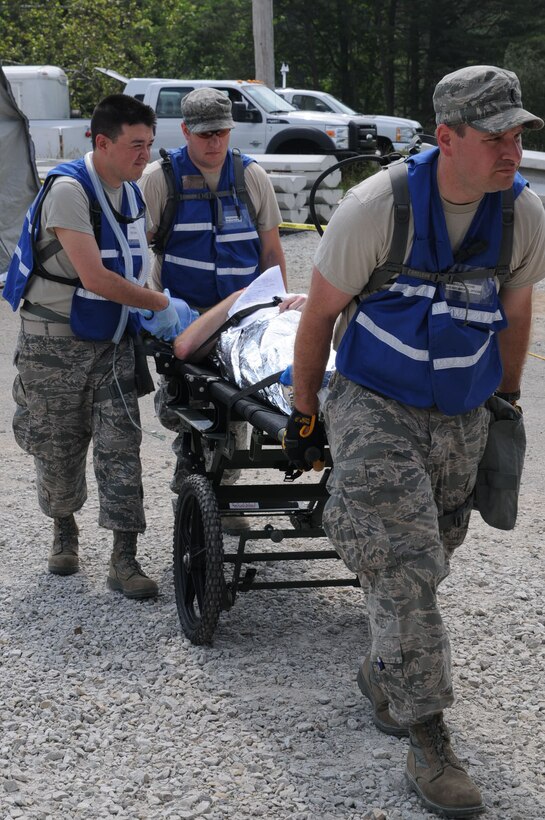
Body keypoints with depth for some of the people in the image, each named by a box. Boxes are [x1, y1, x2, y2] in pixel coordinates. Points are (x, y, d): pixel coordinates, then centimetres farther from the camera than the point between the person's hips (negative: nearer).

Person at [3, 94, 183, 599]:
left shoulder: (131, 193, 6)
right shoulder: (68, 189, -19)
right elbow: (95, 278, -25)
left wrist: (146, 315, 5)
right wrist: (160, 304, -18)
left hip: (112, 343, 6)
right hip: (56, 344, -5)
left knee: (120, 447, -4)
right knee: (57, 449, 7)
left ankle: (123, 559, -1)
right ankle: (63, 530, 33)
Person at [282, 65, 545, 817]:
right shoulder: (378, 206, -20)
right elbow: (319, 313, -9)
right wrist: (304, 415, -2)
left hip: (460, 422, 5)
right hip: (373, 408, -4)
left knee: (423, 566, 15)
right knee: (404, 568, -13)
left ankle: (383, 674, 41)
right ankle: (427, 744, -6)